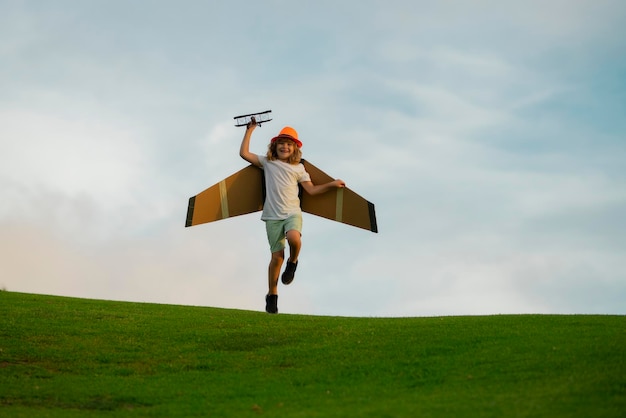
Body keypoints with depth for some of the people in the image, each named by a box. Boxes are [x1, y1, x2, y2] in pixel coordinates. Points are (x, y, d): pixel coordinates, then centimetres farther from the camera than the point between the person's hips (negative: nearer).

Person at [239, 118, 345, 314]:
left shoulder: (298, 168, 12)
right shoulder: (268, 162, 11)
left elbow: (311, 189, 11)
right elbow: (244, 153, 8)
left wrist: (331, 184, 4)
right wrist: (249, 131, 9)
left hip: (292, 213, 0)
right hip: (273, 216, 0)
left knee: (294, 238, -34)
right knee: (277, 256, -3)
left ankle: (292, 263, -1)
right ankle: (272, 295, 12)